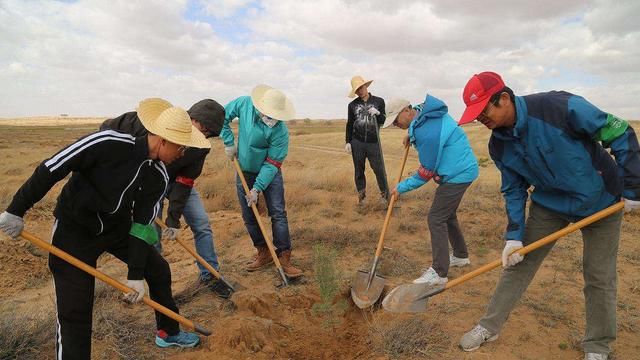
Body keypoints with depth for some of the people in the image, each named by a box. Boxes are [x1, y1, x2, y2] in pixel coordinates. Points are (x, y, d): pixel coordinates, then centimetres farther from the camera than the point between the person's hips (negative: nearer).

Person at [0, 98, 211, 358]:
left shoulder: (158, 177, -12)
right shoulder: (109, 143, -30)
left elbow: (142, 224, -9)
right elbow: (50, 169, -21)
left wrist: (135, 274, -10)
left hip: (117, 228, 6)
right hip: (73, 229, -5)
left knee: (159, 270, 10)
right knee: (75, 310, -7)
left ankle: (168, 332, 32)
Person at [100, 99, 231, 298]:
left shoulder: (200, 147, -20)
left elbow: (184, 182, -19)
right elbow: (109, 126, -18)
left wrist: (173, 218, -23)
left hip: (176, 181, 3)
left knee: (202, 223, -3)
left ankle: (209, 275, 13)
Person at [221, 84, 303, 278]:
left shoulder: (280, 131, -27)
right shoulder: (244, 104, -17)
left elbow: (271, 164, -23)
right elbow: (223, 115, 1)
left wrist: (256, 189, -24)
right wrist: (229, 142, -6)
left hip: (269, 174, -3)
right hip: (244, 171, 4)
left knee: (278, 214, -8)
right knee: (249, 216, 8)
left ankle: (284, 258, 0)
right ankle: (263, 253, 23)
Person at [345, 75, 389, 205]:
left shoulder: (379, 101, 2)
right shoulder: (352, 105, 4)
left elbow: (383, 121, 4)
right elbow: (349, 125, 7)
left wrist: (378, 114, -16)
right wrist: (347, 142, 2)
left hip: (374, 142, -1)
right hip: (357, 143, 1)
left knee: (379, 169, -1)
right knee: (358, 170, 8)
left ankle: (385, 194, 13)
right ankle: (361, 194, 21)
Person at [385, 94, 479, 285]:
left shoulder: (426, 132, -27)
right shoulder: (425, 112, 3)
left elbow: (426, 173, -19)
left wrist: (401, 187, -9)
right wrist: (412, 136, 14)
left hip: (457, 175, -11)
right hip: (462, 169, 11)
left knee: (436, 219, -8)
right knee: (447, 214, 21)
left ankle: (439, 273, -1)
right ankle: (460, 255, 37)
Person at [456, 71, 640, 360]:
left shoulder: (559, 107, -29)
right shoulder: (500, 145, -12)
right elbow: (514, 190, -2)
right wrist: (514, 235, -8)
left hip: (600, 201, -3)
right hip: (548, 204, 4)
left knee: (599, 278, 4)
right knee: (519, 263, 3)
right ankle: (489, 326, 18)